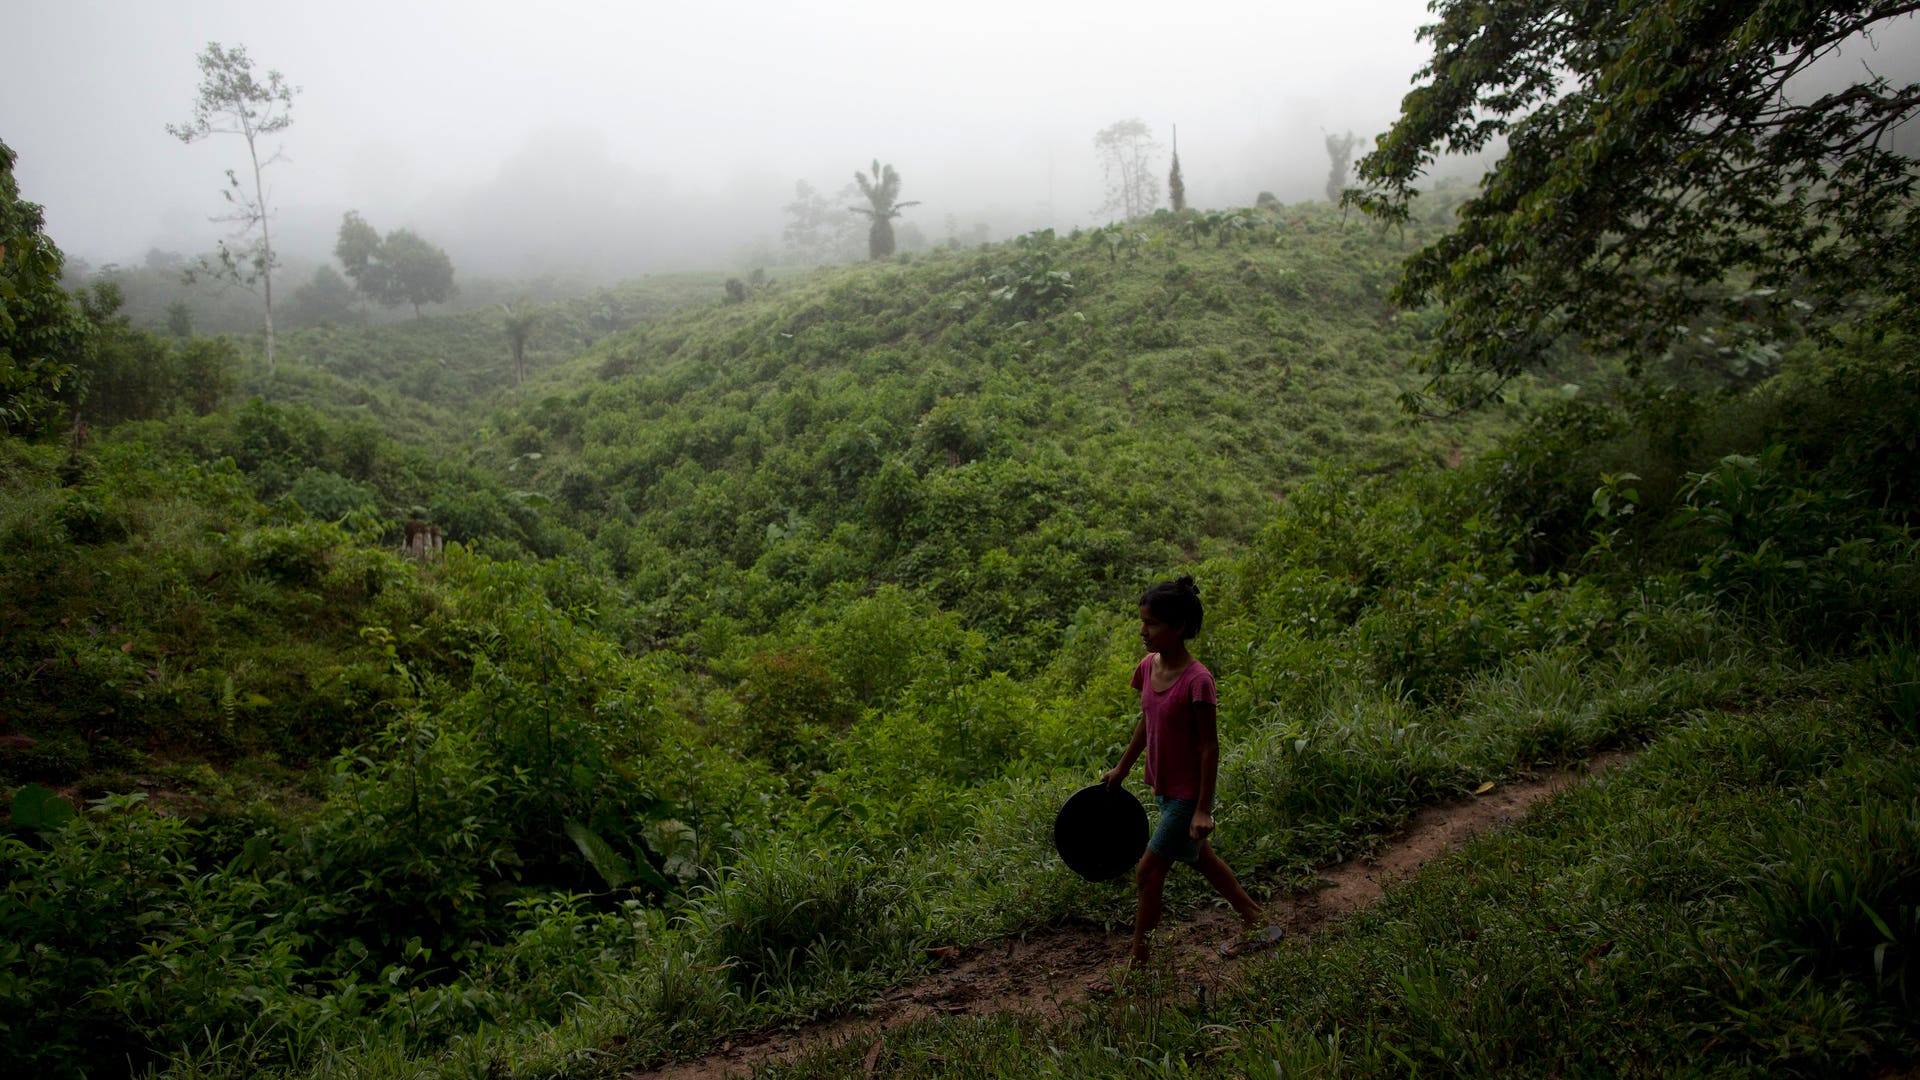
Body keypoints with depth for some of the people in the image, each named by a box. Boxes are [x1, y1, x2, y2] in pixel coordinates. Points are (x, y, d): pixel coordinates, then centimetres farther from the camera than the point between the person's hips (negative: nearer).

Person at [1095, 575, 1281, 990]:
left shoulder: (1197, 680, -25)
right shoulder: (1149, 666, -3)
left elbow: (1209, 746, -20)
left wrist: (1203, 809, -19)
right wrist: (1122, 768, 21)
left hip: (1187, 795, -8)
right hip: (1166, 788, 8)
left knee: (1148, 873, -3)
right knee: (1199, 858, 23)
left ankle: (1138, 966, 12)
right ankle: (1258, 924, 42)